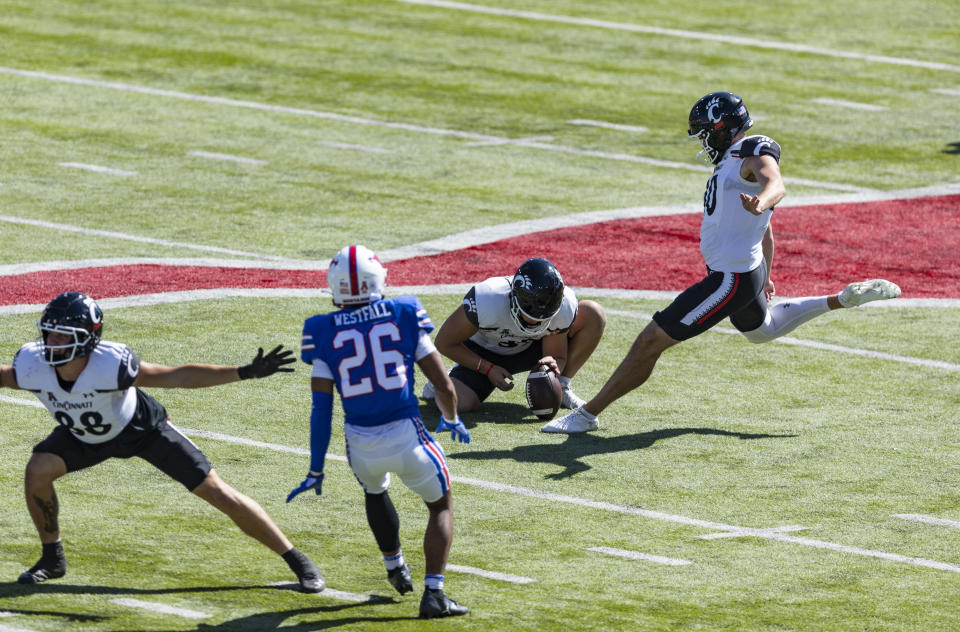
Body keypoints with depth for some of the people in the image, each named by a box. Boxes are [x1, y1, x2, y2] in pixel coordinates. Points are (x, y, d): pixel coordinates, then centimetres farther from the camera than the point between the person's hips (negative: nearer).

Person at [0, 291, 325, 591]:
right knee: (38, 471, -21)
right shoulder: (32, 365, -28)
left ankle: (297, 561, 7)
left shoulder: (110, 364, -40)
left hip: (141, 429, -4)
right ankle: (52, 559, 4)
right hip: (86, 437, 4)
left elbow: (176, 376, -33)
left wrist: (245, 373, -38)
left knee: (216, 492, -5)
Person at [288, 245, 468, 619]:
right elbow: (443, 385, 3)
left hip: (361, 444, 2)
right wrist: (451, 419, 25)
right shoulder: (404, 316, -1)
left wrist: (316, 471, 7)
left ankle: (396, 569, 51)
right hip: (406, 434, -2)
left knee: (374, 490, 36)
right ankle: (434, 593, 4)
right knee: (440, 505, 20)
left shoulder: (324, 332, 0)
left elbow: (321, 409, -1)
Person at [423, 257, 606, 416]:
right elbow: (444, 343, -23)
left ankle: (562, 386, -1)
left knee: (594, 315, -17)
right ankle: (448, 382, 8)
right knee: (459, 403, -31)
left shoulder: (563, 307, -29)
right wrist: (488, 369, -27)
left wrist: (554, 365, -39)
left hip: (528, 349, 3)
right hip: (482, 353, -3)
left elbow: (558, 356, -14)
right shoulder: (488, 302, -38)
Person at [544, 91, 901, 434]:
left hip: (731, 280, -11)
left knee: (651, 341, -11)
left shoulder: (755, 153, -17)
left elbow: (776, 185, -41)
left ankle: (588, 414, -8)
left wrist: (761, 202, -64)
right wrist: (764, 273, 37)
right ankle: (843, 300, 38)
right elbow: (766, 230, 26)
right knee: (761, 328, 40)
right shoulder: (736, 160, 14)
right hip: (747, 267, 11)